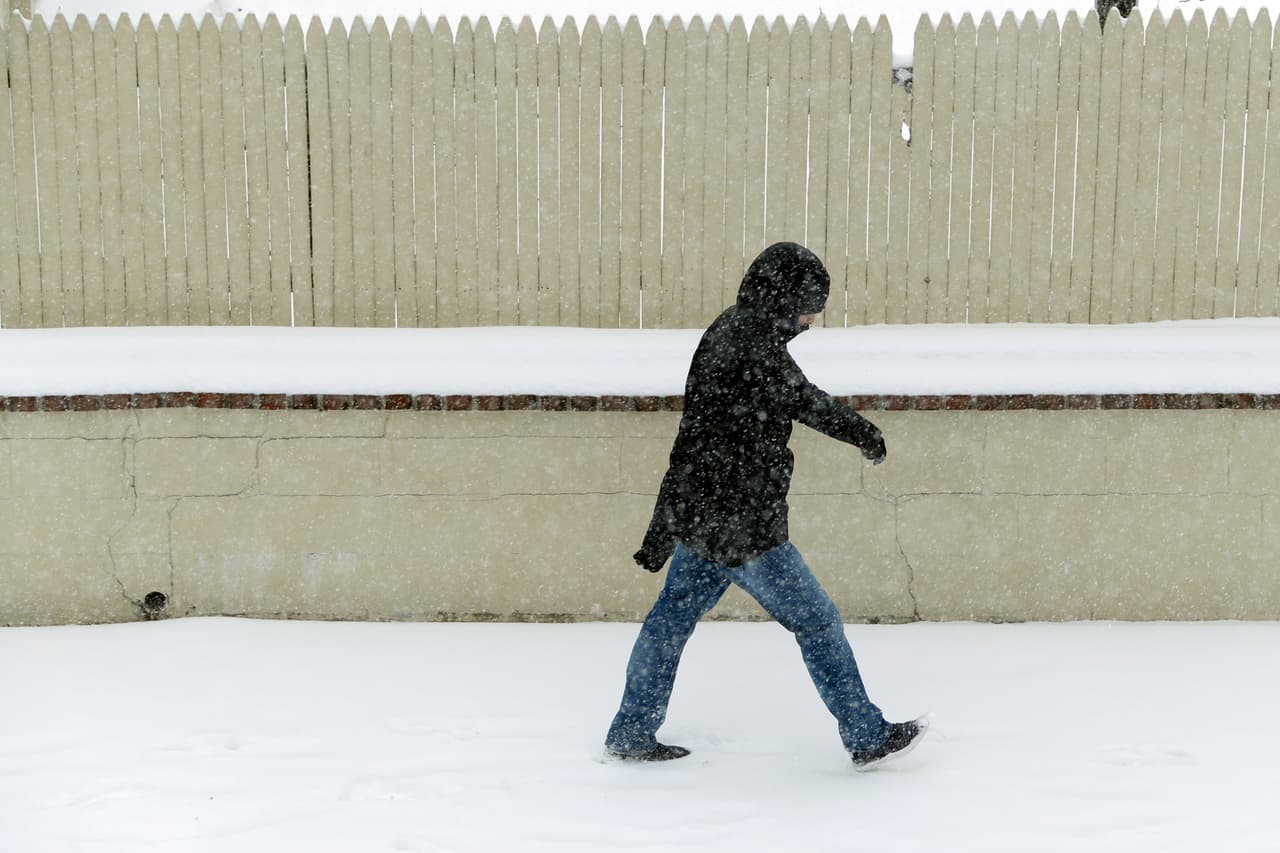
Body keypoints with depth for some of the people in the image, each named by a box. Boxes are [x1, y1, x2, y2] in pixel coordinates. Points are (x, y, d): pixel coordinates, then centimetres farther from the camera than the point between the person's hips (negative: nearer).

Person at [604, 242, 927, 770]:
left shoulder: (735, 331, 9)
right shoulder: (751, 354, -23)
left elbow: (801, 396, 23)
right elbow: (696, 448, -23)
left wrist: (860, 431, 31)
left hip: (701, 519, 10)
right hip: (742, 529, -10)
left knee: (673, 617, 16)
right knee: (817, 622, 4)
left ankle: (630, 736, 26)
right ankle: (867, 738, 18)